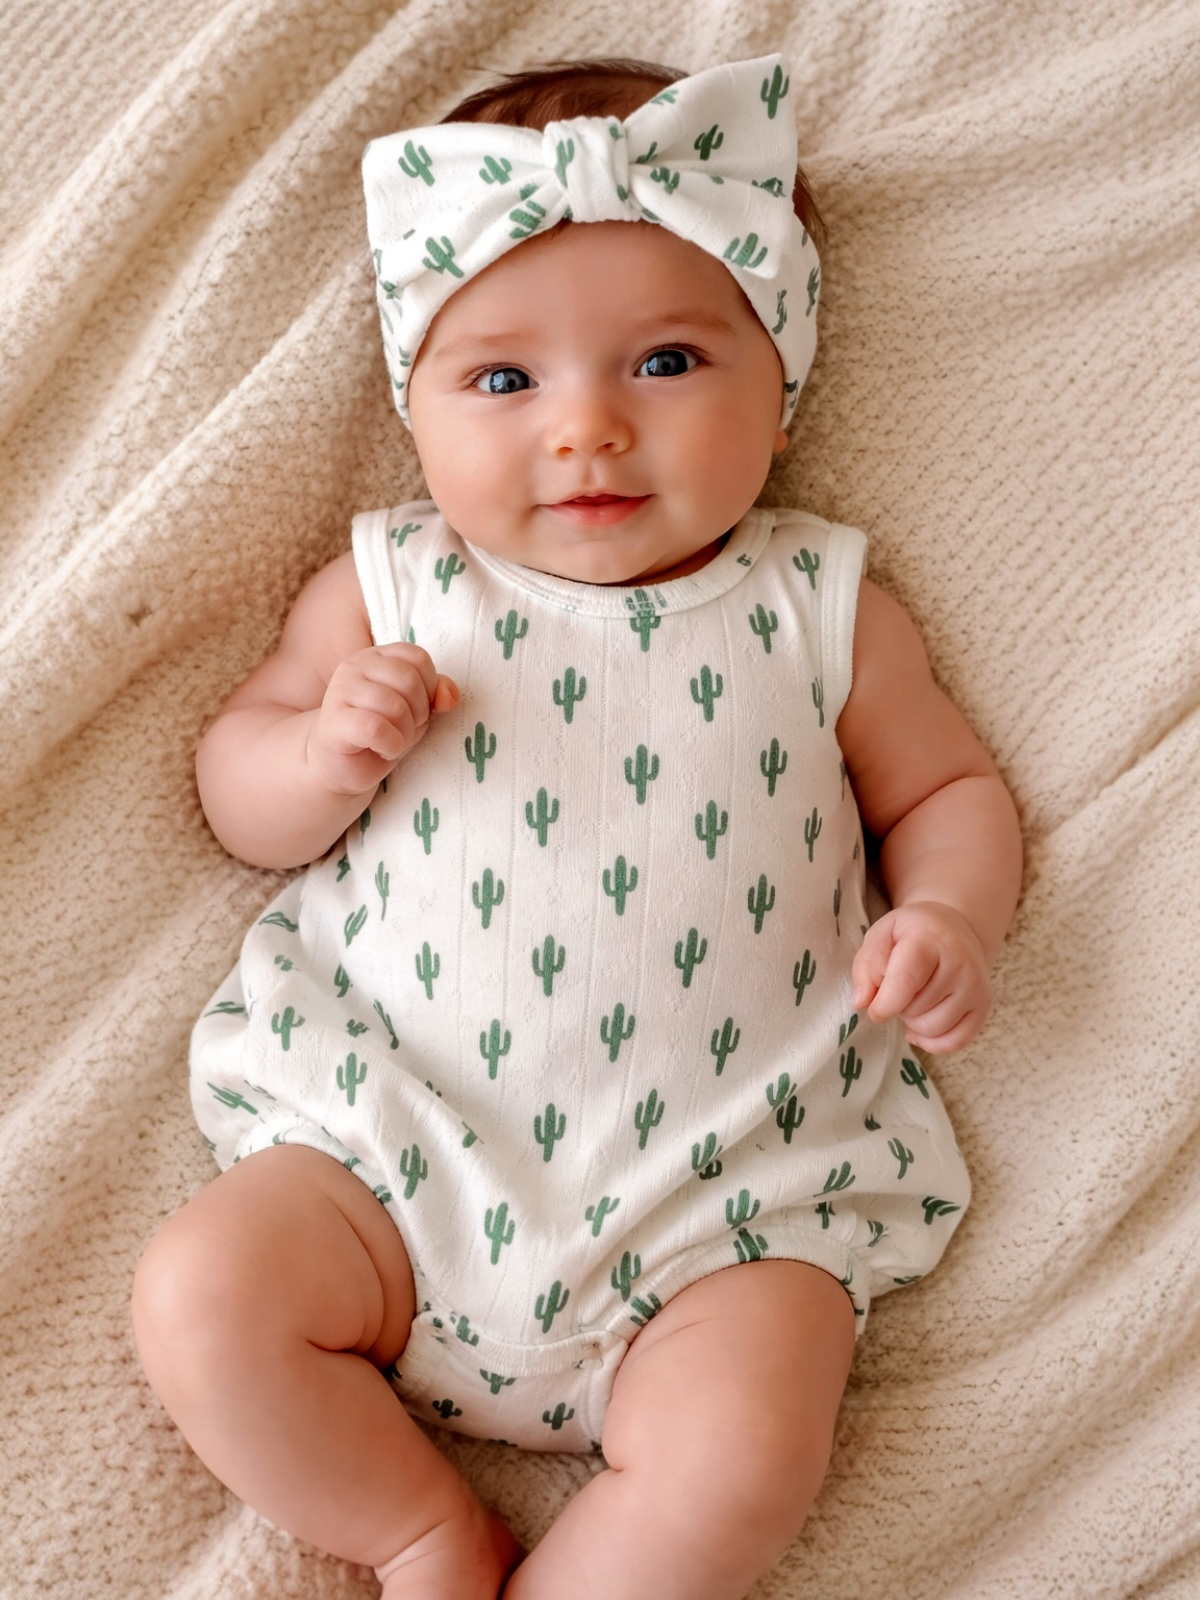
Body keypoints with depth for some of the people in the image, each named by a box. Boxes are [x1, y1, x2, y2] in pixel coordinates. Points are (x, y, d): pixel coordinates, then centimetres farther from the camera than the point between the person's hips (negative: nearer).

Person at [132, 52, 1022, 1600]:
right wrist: (328, 755, -11)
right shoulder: (388, 593, 7)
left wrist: (949, 919, -6)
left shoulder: (816, 610, 6)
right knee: (201, 1300, -15)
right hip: (393, 1139, 2)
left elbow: (949, 788, 16)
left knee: (740, 1456, -22)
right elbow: (236, 797, 11)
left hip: (722, 1187, -1)